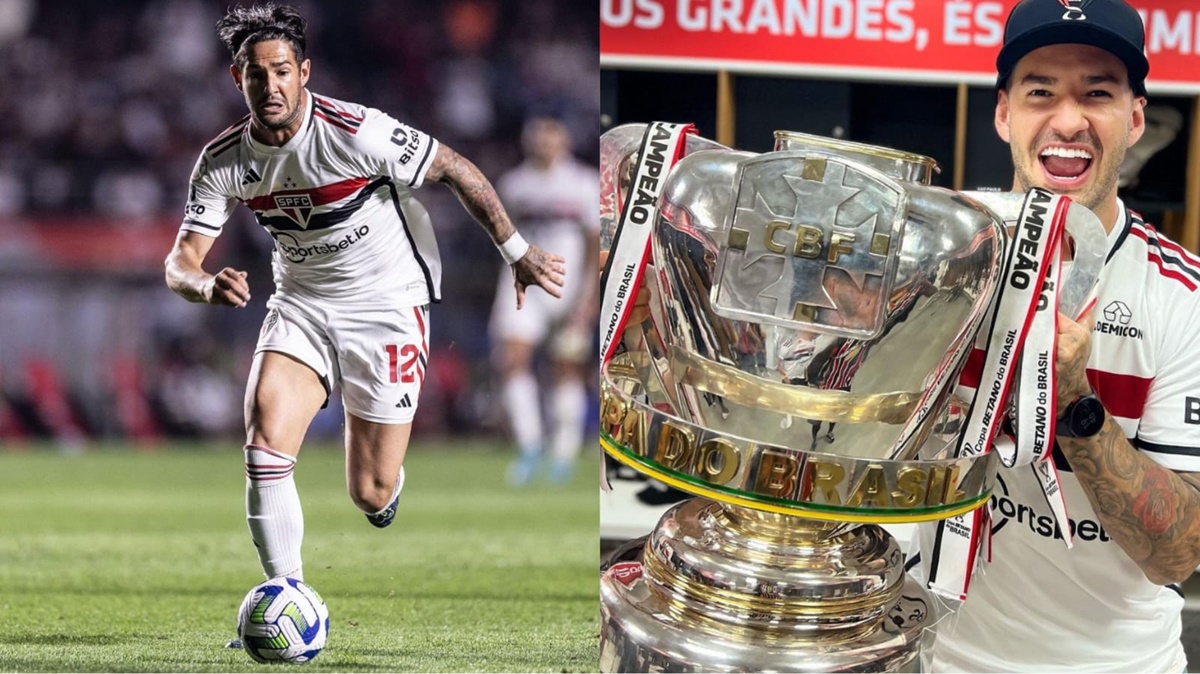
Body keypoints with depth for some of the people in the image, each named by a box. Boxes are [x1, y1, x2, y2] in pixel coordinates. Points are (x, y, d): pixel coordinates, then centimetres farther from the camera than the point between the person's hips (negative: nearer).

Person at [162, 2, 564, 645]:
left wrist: (516, 251, -5)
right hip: (300, 304, 3)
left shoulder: (357, 133, -23)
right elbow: (180, 261, -9)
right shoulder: (222, 160, -9)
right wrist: (207, 285, -33)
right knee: (265, 440, -21)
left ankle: (388, 482, 38)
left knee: (371, 495, -2)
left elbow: (455, 169, -10)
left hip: (387, 301, -3)